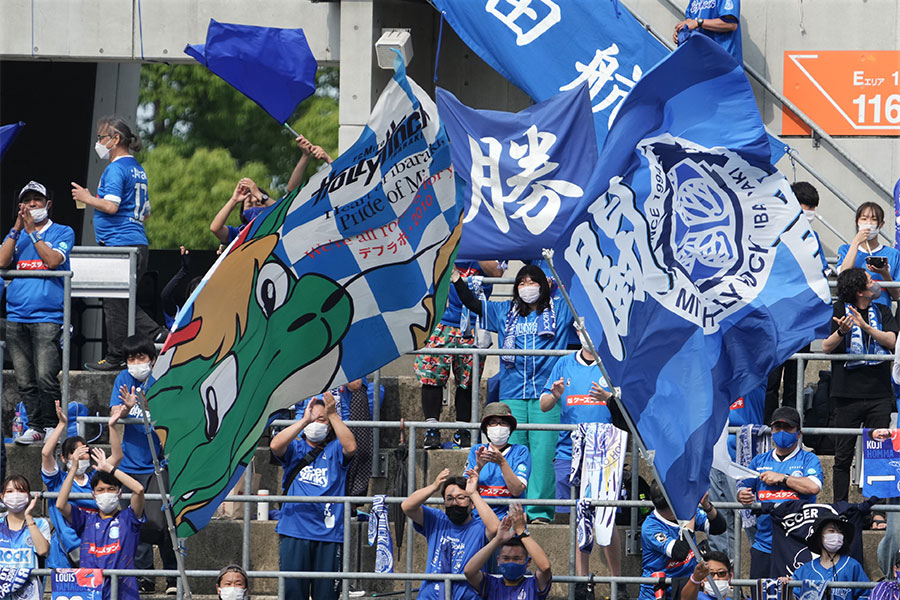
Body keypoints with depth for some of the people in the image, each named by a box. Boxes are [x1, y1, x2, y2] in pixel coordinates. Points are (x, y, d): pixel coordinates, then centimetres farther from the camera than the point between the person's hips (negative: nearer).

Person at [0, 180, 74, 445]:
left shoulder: (63, 232, 7)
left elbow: (52, 260, -11)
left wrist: (32, 231, -9)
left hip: (47, 318, -4)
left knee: (46, 378, -14)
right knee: (25, 381, 3)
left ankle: (52, 426, -3)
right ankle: (35, 426, 11)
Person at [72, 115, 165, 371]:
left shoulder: (116, 169, -11)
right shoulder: (137, 169, 19)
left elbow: (111, 206, -21)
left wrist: (87, 198, -4)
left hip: (119, 244, -10)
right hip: (138, 243, 10)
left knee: (115, 304, -3)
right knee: (124, 302, 15)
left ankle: (116, 357, 1)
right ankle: (159, 336, 6)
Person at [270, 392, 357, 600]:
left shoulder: (335, 450, 11)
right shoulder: (295, 448, 13)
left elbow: (350, 447, -11)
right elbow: (275, 446, -9)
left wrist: (333, 415, -16)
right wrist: (305, 420, -15)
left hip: (329, 533, 0)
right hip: (294, 531, 0)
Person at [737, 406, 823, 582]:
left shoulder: (809, 460, 5)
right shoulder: (759, 461, 18)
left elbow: (814, 487, -13)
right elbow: (743, 490, 17)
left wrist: (781, 478, -9)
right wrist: (742, 496, -7)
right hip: (763, 545, 4)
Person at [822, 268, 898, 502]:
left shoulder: (881, 311, 11)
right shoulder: (839, 310, -1)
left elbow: (891, 341, -3)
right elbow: (826, 347, -6)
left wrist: (866, 327, -18)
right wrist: (841, 332, -26)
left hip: (879, 394, 3)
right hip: (848, 393, -3)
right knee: (843, 456, 1)